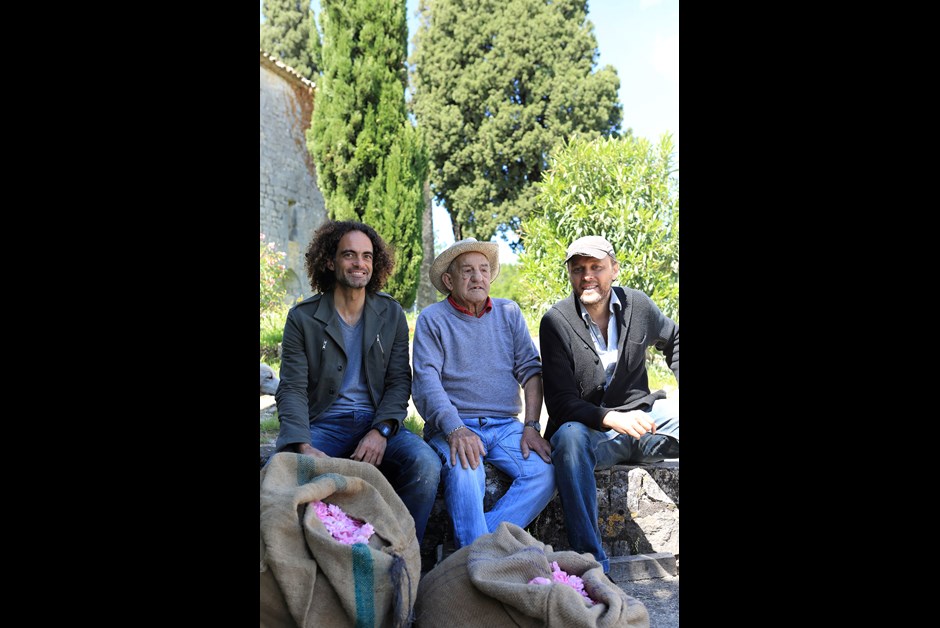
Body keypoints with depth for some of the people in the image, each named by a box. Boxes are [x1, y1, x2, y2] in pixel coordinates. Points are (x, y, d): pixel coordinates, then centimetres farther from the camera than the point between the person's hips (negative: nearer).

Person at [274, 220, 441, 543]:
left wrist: (381, 431, -14)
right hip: (322, 425, -1)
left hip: (378, 423, 1)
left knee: (426, 464, -28)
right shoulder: (302, 317, 3)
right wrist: (303, 446, -21)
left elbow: (399, 381, 5)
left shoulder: (391, 314, 9)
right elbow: (292, 389, -3)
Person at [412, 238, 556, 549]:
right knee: (464, 474, -35)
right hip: (453, 426, -3)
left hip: (505, 425, 3)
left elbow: (530, 370, 8)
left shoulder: (509, 312, 14)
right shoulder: (432, 319, 4)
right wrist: (455, 429, -25)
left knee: (544, 472, -24)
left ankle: (470, 542, -22)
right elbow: (427, 381, -9)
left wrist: (531, 427, -6)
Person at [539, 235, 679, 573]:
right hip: (589, 428, -4)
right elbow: (560, 402, -12)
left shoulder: (638, 305, 3)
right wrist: (612, 418, -28)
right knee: (569, 437, -37)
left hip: (642, 418, 4)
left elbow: (673, 340, 24)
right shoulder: (556, 321, -8)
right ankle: (592, 562, -37)